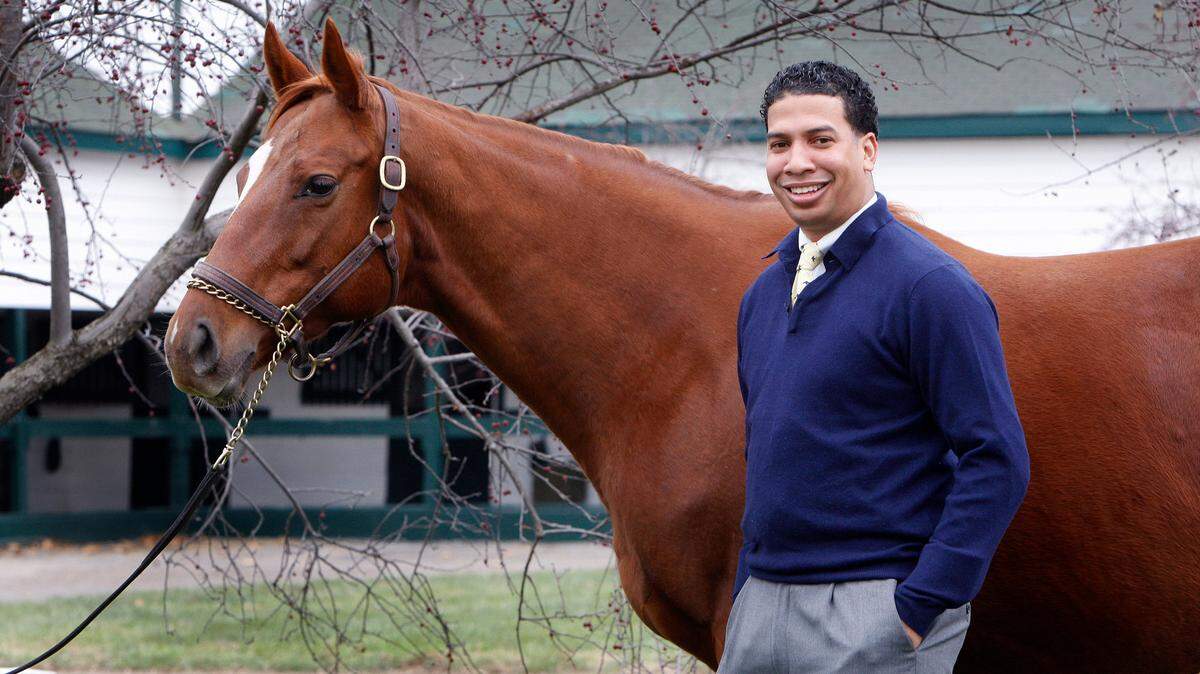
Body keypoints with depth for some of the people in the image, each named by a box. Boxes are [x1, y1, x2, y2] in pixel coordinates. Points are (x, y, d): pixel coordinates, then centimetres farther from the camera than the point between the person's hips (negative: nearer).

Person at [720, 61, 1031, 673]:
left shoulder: (930, 286, -10)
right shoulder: (763, 294, 13)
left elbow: (997, 461, -15)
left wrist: (918, 608, -19)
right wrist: (747, 593, 14)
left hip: (874, 619, -7)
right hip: (759, 614, 7)